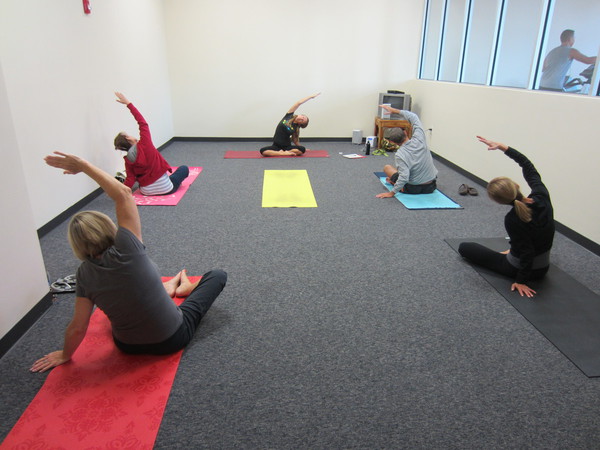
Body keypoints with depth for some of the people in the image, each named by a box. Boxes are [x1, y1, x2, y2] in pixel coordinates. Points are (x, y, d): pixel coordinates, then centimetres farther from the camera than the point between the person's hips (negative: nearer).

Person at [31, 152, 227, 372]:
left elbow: (78, 327, -8)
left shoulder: (85, 273, -16)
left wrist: (65, 354, 11)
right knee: (218, 275, 12)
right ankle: (185, 289, 40)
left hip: (128, 346, 4)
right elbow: (123, 193, -25)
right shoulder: (126, 252, -29)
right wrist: (82, 165, -18)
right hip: (172, 340, -4)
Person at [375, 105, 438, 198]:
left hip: (414, 189, -4)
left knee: (387, 167, 16)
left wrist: (391, 193, -24)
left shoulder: (400, 154, -24)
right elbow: (414, 117, 2)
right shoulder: (419, 139, -12)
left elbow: (404, 177, -32)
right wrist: (394, 110, 8)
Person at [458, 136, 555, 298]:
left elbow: (527, 252, -23)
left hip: (520, 268, -6)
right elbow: (527, 165, -6)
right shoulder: (541, 195, -19)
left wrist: (522, 281, -11)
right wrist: (502, 147, -9)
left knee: (464, 247, 7)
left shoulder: (513, 220, -32)